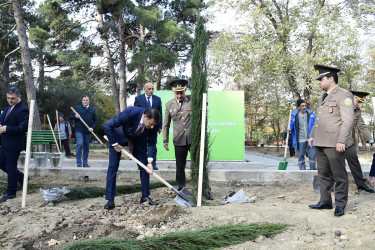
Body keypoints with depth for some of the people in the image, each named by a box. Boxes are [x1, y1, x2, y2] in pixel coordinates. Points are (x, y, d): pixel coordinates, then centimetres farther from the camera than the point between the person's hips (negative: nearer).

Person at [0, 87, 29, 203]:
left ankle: (10, 192, 15)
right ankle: (21, 177, 33)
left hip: (14, 144, -10)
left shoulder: (22, 110, -19)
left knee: (11, 167, 1)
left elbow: (23, 127, -24)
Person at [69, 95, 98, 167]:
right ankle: (79, 163, -8)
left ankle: (85, 163, 15)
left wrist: (92, 127, -6)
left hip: (88, 132, 3)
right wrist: (75, 116, -14)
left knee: (86, 147, 6)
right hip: (79, 131, -3)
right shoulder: (77, 108, 5)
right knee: (80, 145, -15)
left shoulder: (92, 110, 11)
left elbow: (95, 121, 12)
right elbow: (70, 117, 8)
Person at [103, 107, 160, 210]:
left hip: (138, 140, 4)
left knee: (144, 166, -2)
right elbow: (108, 125, -30)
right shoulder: (130, 113, -39)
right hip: (119, 137, -3)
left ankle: (145, 196, 10)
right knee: (113, 167, -7)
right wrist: (115, 144, -25)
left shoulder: (153, 125, -25)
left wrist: (150, 162, -19)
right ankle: (110, 200, -1)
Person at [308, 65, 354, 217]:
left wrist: (342, 141, -20)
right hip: (320, 143, 9)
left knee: (339, 176, 1)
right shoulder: (323, 97, 19)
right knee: (323, 174, 13)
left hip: (334, 144, -8)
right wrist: (312, 136, 16)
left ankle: (340, 205, 10)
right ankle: (325, 201, 23)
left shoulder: (344, 95, -7)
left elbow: (348, 120, -14)